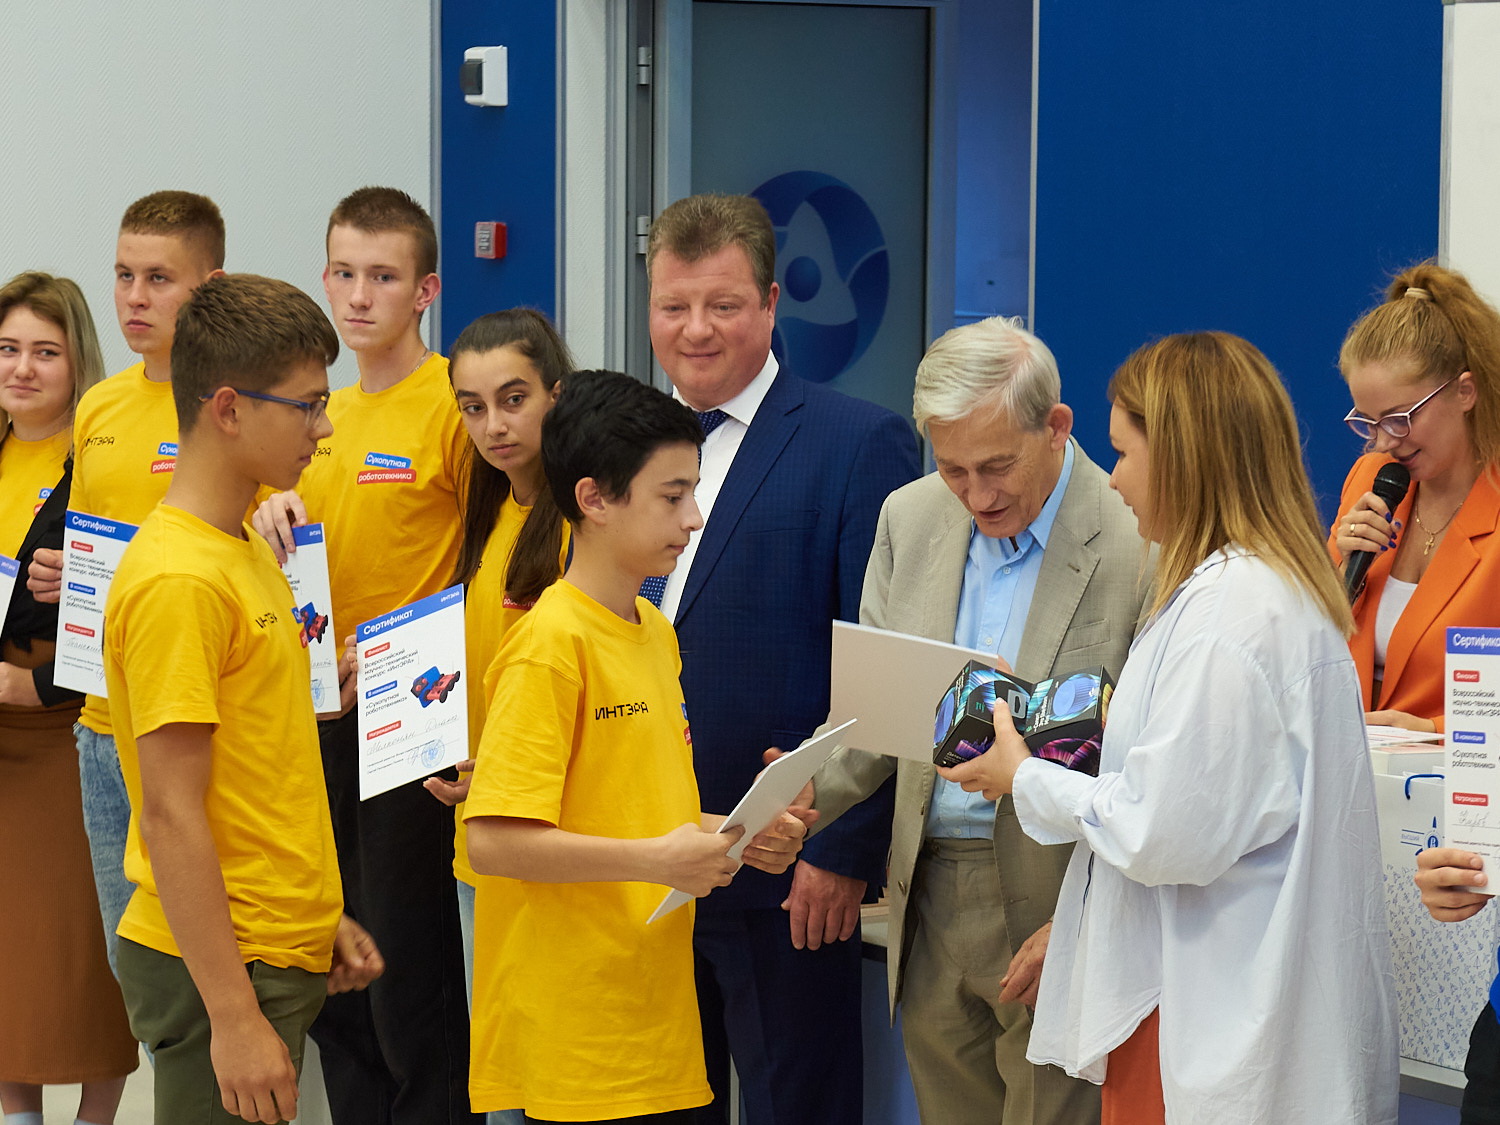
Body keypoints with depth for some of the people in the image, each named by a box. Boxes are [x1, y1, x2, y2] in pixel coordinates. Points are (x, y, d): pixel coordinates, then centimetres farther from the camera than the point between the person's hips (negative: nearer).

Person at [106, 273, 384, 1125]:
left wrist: (322, 919, 20)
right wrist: (233, 1016, -21)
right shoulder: (177, 581, -17)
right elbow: (172, 817, -20)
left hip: (279, 955, 9)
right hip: (220, 967, -9)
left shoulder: (247, 551, 12)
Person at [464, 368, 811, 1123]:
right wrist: (655, 859, -21)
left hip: (654, 1016, 8)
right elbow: (493, 840, -20)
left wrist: (732, 836, 5)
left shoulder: (655, 633, 14)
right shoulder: (550, 644, -13)